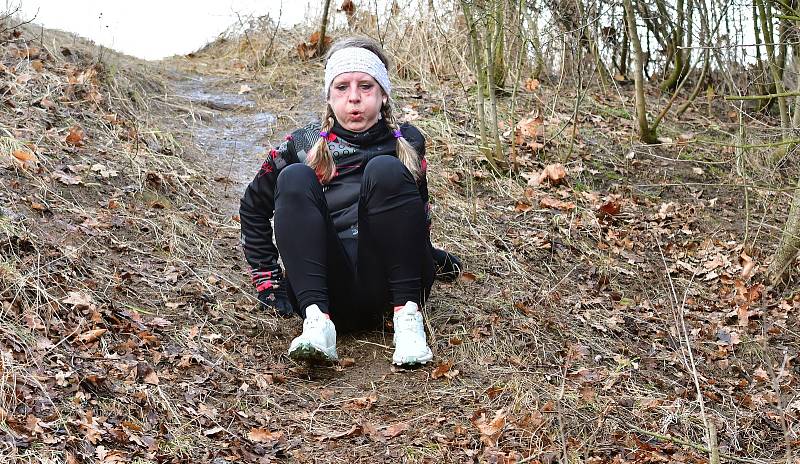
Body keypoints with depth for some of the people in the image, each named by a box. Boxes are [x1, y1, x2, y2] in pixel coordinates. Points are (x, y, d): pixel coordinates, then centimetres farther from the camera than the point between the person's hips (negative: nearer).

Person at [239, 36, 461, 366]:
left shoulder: (407, 143, 12)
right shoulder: (303, 145, 9)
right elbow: (253, 207, 20)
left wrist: (438, 261, 19)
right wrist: (266, 278, 15)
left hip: (389, 287, 0)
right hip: (328, 293, 0)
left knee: (385, 169, -20)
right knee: (295, 178, -20)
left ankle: (407, 317, -25)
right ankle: (317, 321, -35)